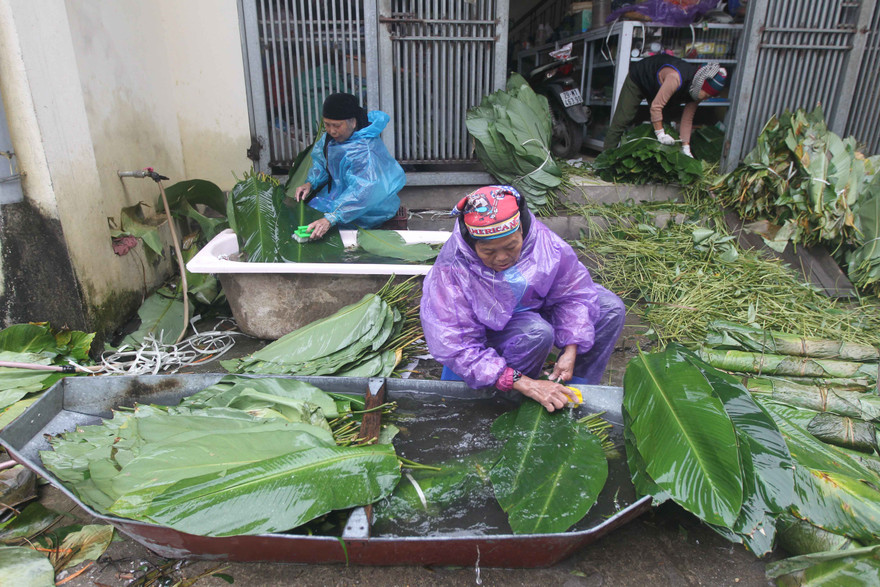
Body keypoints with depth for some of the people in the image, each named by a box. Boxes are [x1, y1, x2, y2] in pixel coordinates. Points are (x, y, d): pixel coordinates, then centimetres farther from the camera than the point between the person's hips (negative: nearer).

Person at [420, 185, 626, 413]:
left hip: (534, 307, 5)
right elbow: (458, 349, -34)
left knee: (610, 308, -7)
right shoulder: (450, 272, -33)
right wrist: (525, 384, -40)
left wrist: (571, 351, -19)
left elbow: (572, 292, -9)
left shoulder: (541, 240, -24)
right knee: (536, 334, -37)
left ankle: (576, 392, 1)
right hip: (488, 330, -5)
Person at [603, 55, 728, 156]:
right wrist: (660, 134, -37)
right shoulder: (676, 77, -43)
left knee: (666, 121, -2)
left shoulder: (697, 91, -18)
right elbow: (656, 106, -42)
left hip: (655, 86, 8)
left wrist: (686, 148, -17)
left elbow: (687, 119, -12)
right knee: (621, 121, -11)